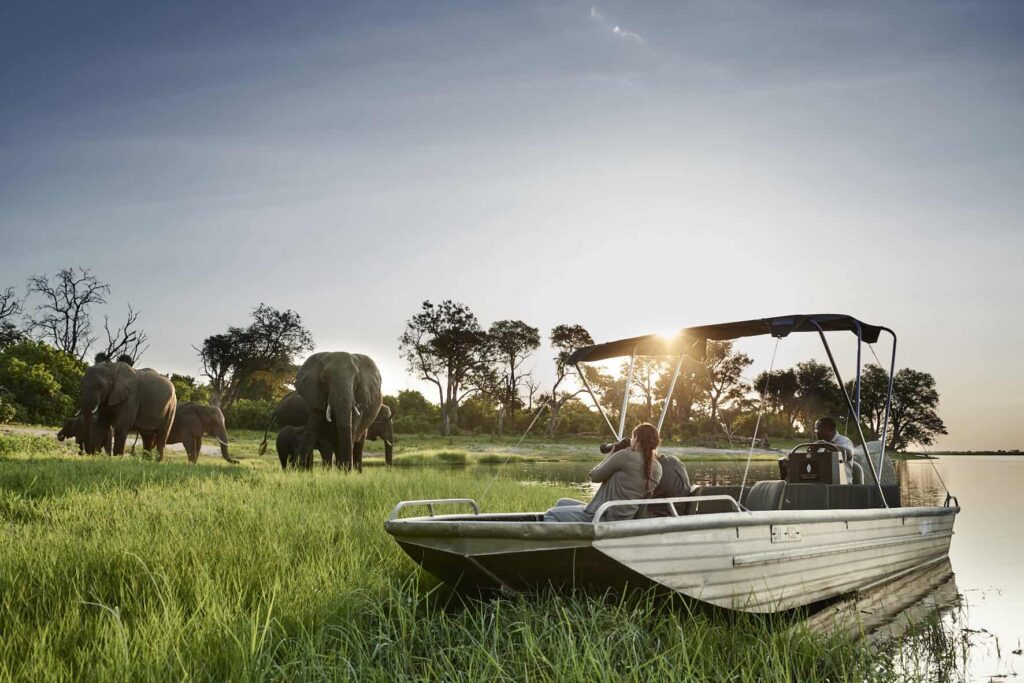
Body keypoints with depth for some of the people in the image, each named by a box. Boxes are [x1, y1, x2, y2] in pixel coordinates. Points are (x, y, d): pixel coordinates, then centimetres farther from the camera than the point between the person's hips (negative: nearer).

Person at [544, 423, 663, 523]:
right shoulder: (657, 468, 2)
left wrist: (612, 452, 5)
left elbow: (595, 476, -6)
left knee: (551, 514, 5)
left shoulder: (626, 456, -17)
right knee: (562, 503, 22)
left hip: (604, 519, -9)